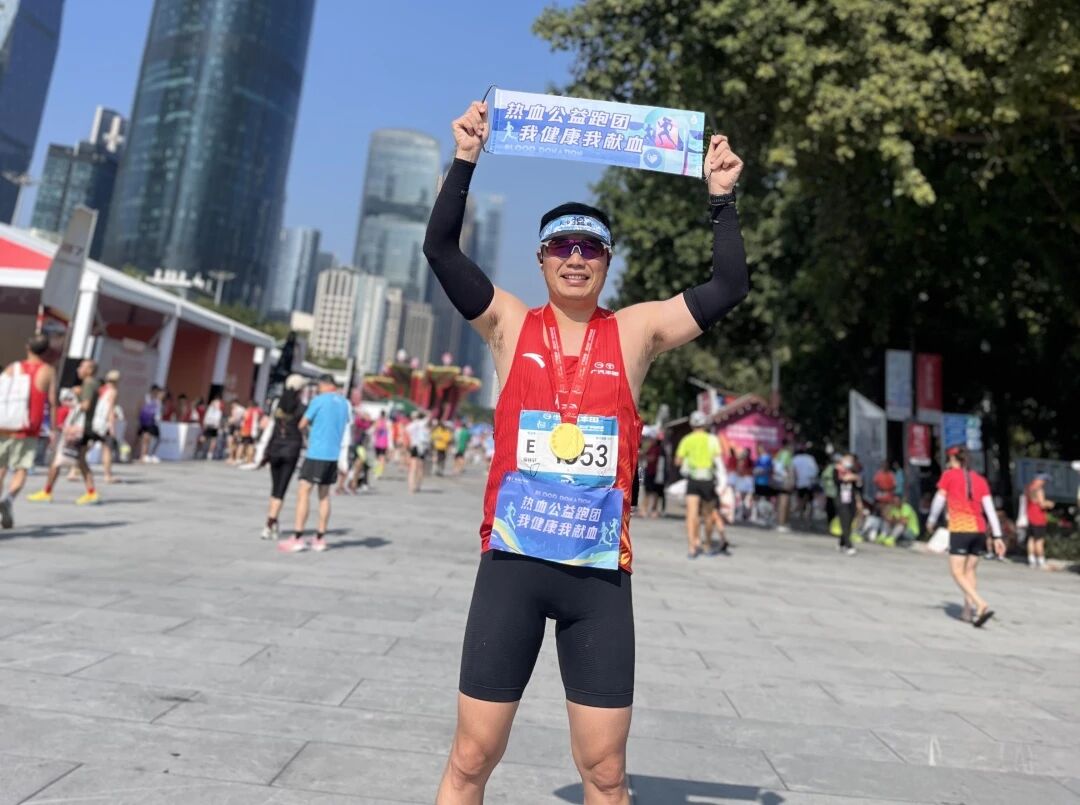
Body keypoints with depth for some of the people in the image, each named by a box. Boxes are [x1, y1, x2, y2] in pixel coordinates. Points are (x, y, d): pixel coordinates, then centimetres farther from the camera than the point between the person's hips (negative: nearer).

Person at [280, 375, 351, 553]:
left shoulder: (318, 400, -7)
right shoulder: (344, 403, 11)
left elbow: (302, 425, -1)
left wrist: (309, 429, 21)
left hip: (316, 453, -6)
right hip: (333, 454, 6)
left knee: (304, 492, -3)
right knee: (324, 495, 11)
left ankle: (298, 538, -7)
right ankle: (320, 538, 13)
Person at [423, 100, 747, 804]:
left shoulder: (636, 333, 6)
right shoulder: (511, 325, 4)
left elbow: (730, 286, 4)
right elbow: (441, 248, -3)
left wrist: (722, 197, 0)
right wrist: (466, 159, -7)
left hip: (601, 573, 1)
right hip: (511, 564, 0)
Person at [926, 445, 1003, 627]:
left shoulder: (949, 475, 0)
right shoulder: (980, 479, 11)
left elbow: (939, 500, 5)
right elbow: (989, 509, 5)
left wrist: (931, 520, 20)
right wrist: (997, 536, 5)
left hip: (959, 529, -5)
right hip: (978, 529, 6)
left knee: (957, 572, -2)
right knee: (969, 571, 15)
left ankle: (982, 605, -18)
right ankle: (969, 611, 16)